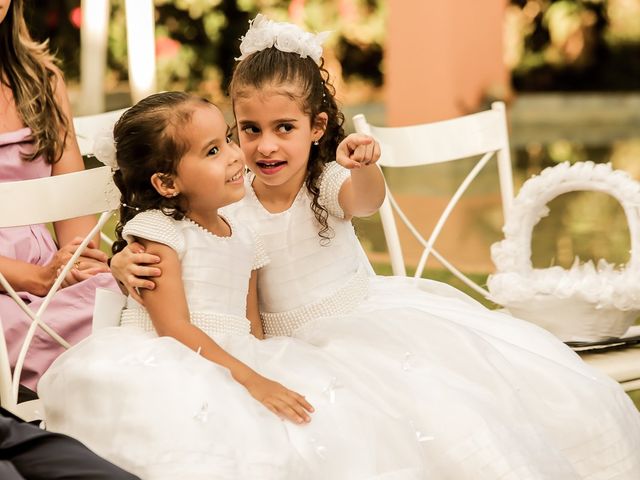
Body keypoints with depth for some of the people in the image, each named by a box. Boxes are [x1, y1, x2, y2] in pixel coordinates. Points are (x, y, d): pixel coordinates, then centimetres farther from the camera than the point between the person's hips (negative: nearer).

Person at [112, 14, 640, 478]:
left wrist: (363, 167, -55)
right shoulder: (228, 206, -6)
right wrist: (127, 262, -27)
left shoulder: (328, 184, -8)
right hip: (304, 343, -2)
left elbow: (366, 199, -31)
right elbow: (166, 248, -3)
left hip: (370, 312, 2)